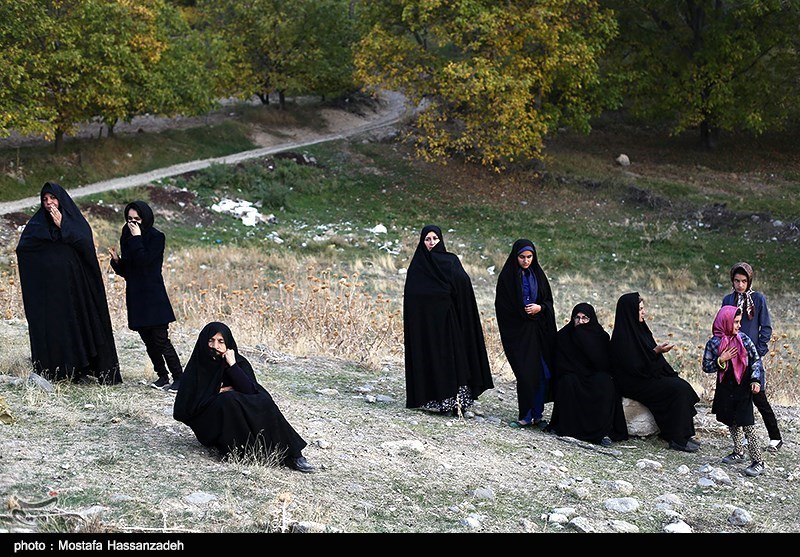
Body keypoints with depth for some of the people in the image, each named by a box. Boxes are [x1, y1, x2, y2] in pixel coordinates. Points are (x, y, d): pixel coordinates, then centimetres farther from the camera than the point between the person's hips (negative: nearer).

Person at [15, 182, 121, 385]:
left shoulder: (76, 221, 7)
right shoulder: (37, 223, 10)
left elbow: (86, 245, -10)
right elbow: (22, 249, -3)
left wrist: (62, 226, -11)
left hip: (73, 286, -1)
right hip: (47, 288, 1)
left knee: (78, 323, -2)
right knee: (50, 327, -3)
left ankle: (82, 370, 1)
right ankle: (53, 372, 0)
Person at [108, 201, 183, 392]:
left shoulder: (156, 237, -8)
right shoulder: (126, 238, 11)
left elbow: (144, 261, -22)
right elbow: (125, 270, 15)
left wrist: (137, 238, -17)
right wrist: (116, 260, -5)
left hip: (153, 296, -7)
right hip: (135, 296, 7)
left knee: (161, 339, -10)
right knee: (148, 341, 10)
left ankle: (178, 377, -6)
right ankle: (162, 376, 19)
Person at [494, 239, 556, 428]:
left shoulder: (537, 275, 10)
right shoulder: (507, 277, -2)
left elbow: (549, 301, 12)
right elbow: (503, 306, -2)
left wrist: (540, 308, -8)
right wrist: (524, 312, -9)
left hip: (540, 331, 4)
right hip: (519, 332, -4)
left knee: (544, 373, -1)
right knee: (526, 374, -9)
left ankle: (537, 414, 9)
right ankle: (526, 416, 0)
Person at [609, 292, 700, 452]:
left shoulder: (638, 328, 12)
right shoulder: (622, 336, -18)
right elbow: (634, 366, -22)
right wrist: (656, 351, -22)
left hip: (649, 375, 9)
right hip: (633, 384, -9)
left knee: (682, 385, -9)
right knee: (678, 388, -20)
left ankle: (685, 434, -6)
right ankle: (677, 439, -15)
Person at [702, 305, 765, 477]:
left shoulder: (743, 339, -6)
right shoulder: (714, 343, -5)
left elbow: (756, 360, 0)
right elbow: (706, 367, -1)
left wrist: (755, 380, -11)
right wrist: (721, 360, -18)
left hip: (743, 387, -3)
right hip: (725, 388, 3)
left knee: (747, 423, -9)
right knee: (732, 422, 15)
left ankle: (758, 461, -8)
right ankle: (738, 451, 34)